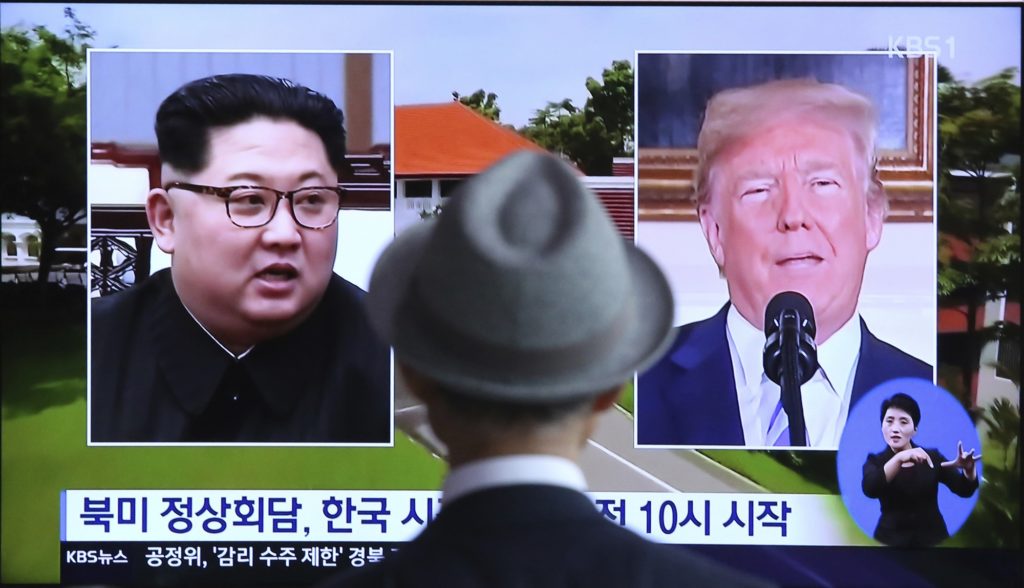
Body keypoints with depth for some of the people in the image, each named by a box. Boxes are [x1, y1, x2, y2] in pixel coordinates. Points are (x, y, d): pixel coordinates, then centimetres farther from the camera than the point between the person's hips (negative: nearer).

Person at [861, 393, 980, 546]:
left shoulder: (932, 457, 4)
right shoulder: (875, 461, 0)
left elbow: (964, 490, -3)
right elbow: (870, 489, -22)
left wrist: (969, 469, -25)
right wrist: (899, 458, -34)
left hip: (932, 537, 1)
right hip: (891, 539, -1)